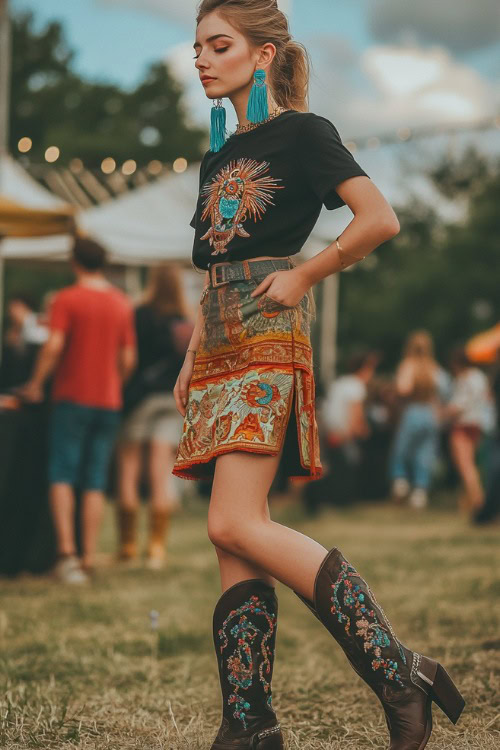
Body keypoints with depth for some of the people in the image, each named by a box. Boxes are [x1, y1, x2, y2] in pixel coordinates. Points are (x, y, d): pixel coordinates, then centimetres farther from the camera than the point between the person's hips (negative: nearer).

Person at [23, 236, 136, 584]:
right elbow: (129, 358, 6)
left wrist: (37, 382, -6)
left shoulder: (67, 299, -7)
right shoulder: (122, 303, 8)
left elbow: (54, 346, -17)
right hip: (109, 400, 4)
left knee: (62, 476, -1)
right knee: (95, 483, 5)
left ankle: (67, 551, -16)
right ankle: (89, 559, 3)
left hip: (72, 397, -4)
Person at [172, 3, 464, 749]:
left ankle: (398, 671, -17)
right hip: (218, 344, 8)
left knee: (235, 525, -20)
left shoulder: (302, 132, -2)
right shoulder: (218, 157, 21)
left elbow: (381, 219, -14)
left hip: (268, 336, -8)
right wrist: (190, 361, 17)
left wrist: (303, 276, -10)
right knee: (236, 533, 2)